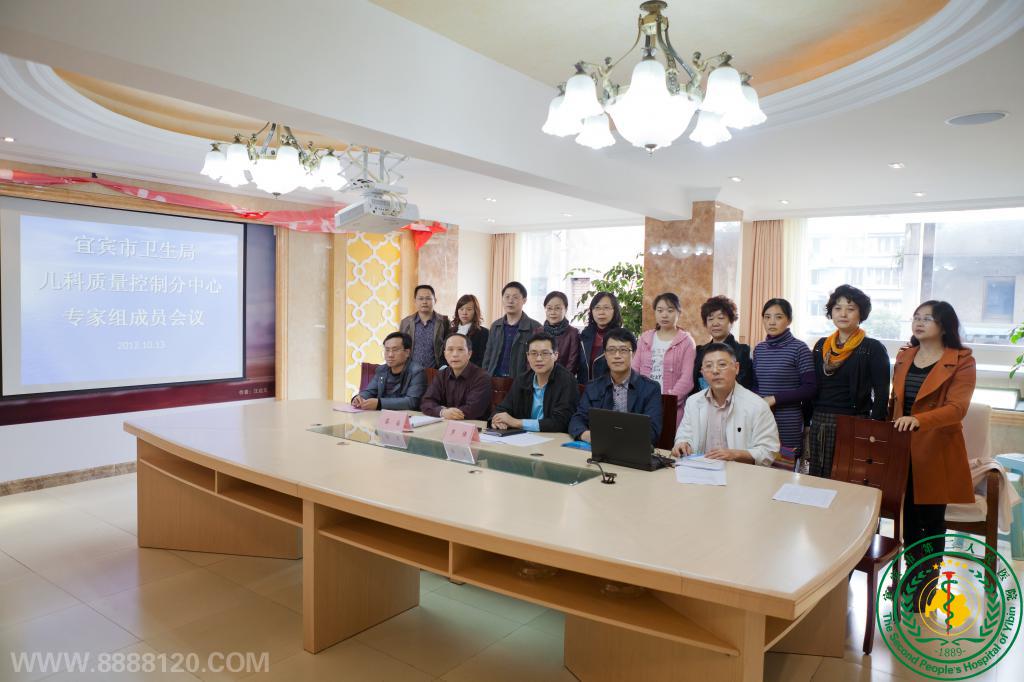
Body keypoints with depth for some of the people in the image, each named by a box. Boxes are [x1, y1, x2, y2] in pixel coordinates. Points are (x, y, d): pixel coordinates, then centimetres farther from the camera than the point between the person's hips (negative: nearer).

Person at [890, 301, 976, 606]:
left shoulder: (962, 361, -7)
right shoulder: (904, 357, 11)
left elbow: (957, 407, -19)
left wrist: (918, 419, -34)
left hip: (936, 451, -5)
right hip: (903, 448, 5)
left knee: (931, 517, 5)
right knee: (909, 514, 11)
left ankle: (929, 583, 19)